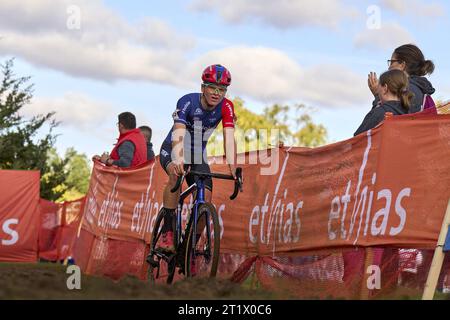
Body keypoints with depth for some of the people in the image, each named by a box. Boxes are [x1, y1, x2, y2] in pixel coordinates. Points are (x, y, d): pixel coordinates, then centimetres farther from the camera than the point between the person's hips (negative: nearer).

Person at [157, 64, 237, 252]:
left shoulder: (226, 107, -17)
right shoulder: (187, 102, -26)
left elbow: (229, 137, -28)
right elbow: (179, 134, -40)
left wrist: (232, 166, -44)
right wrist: (178, 160, -58)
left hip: (198, 155, 4)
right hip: (172, 151, -4)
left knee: (205, 199, -14)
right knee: (176, 173, -36)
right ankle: (167, 232, -29)